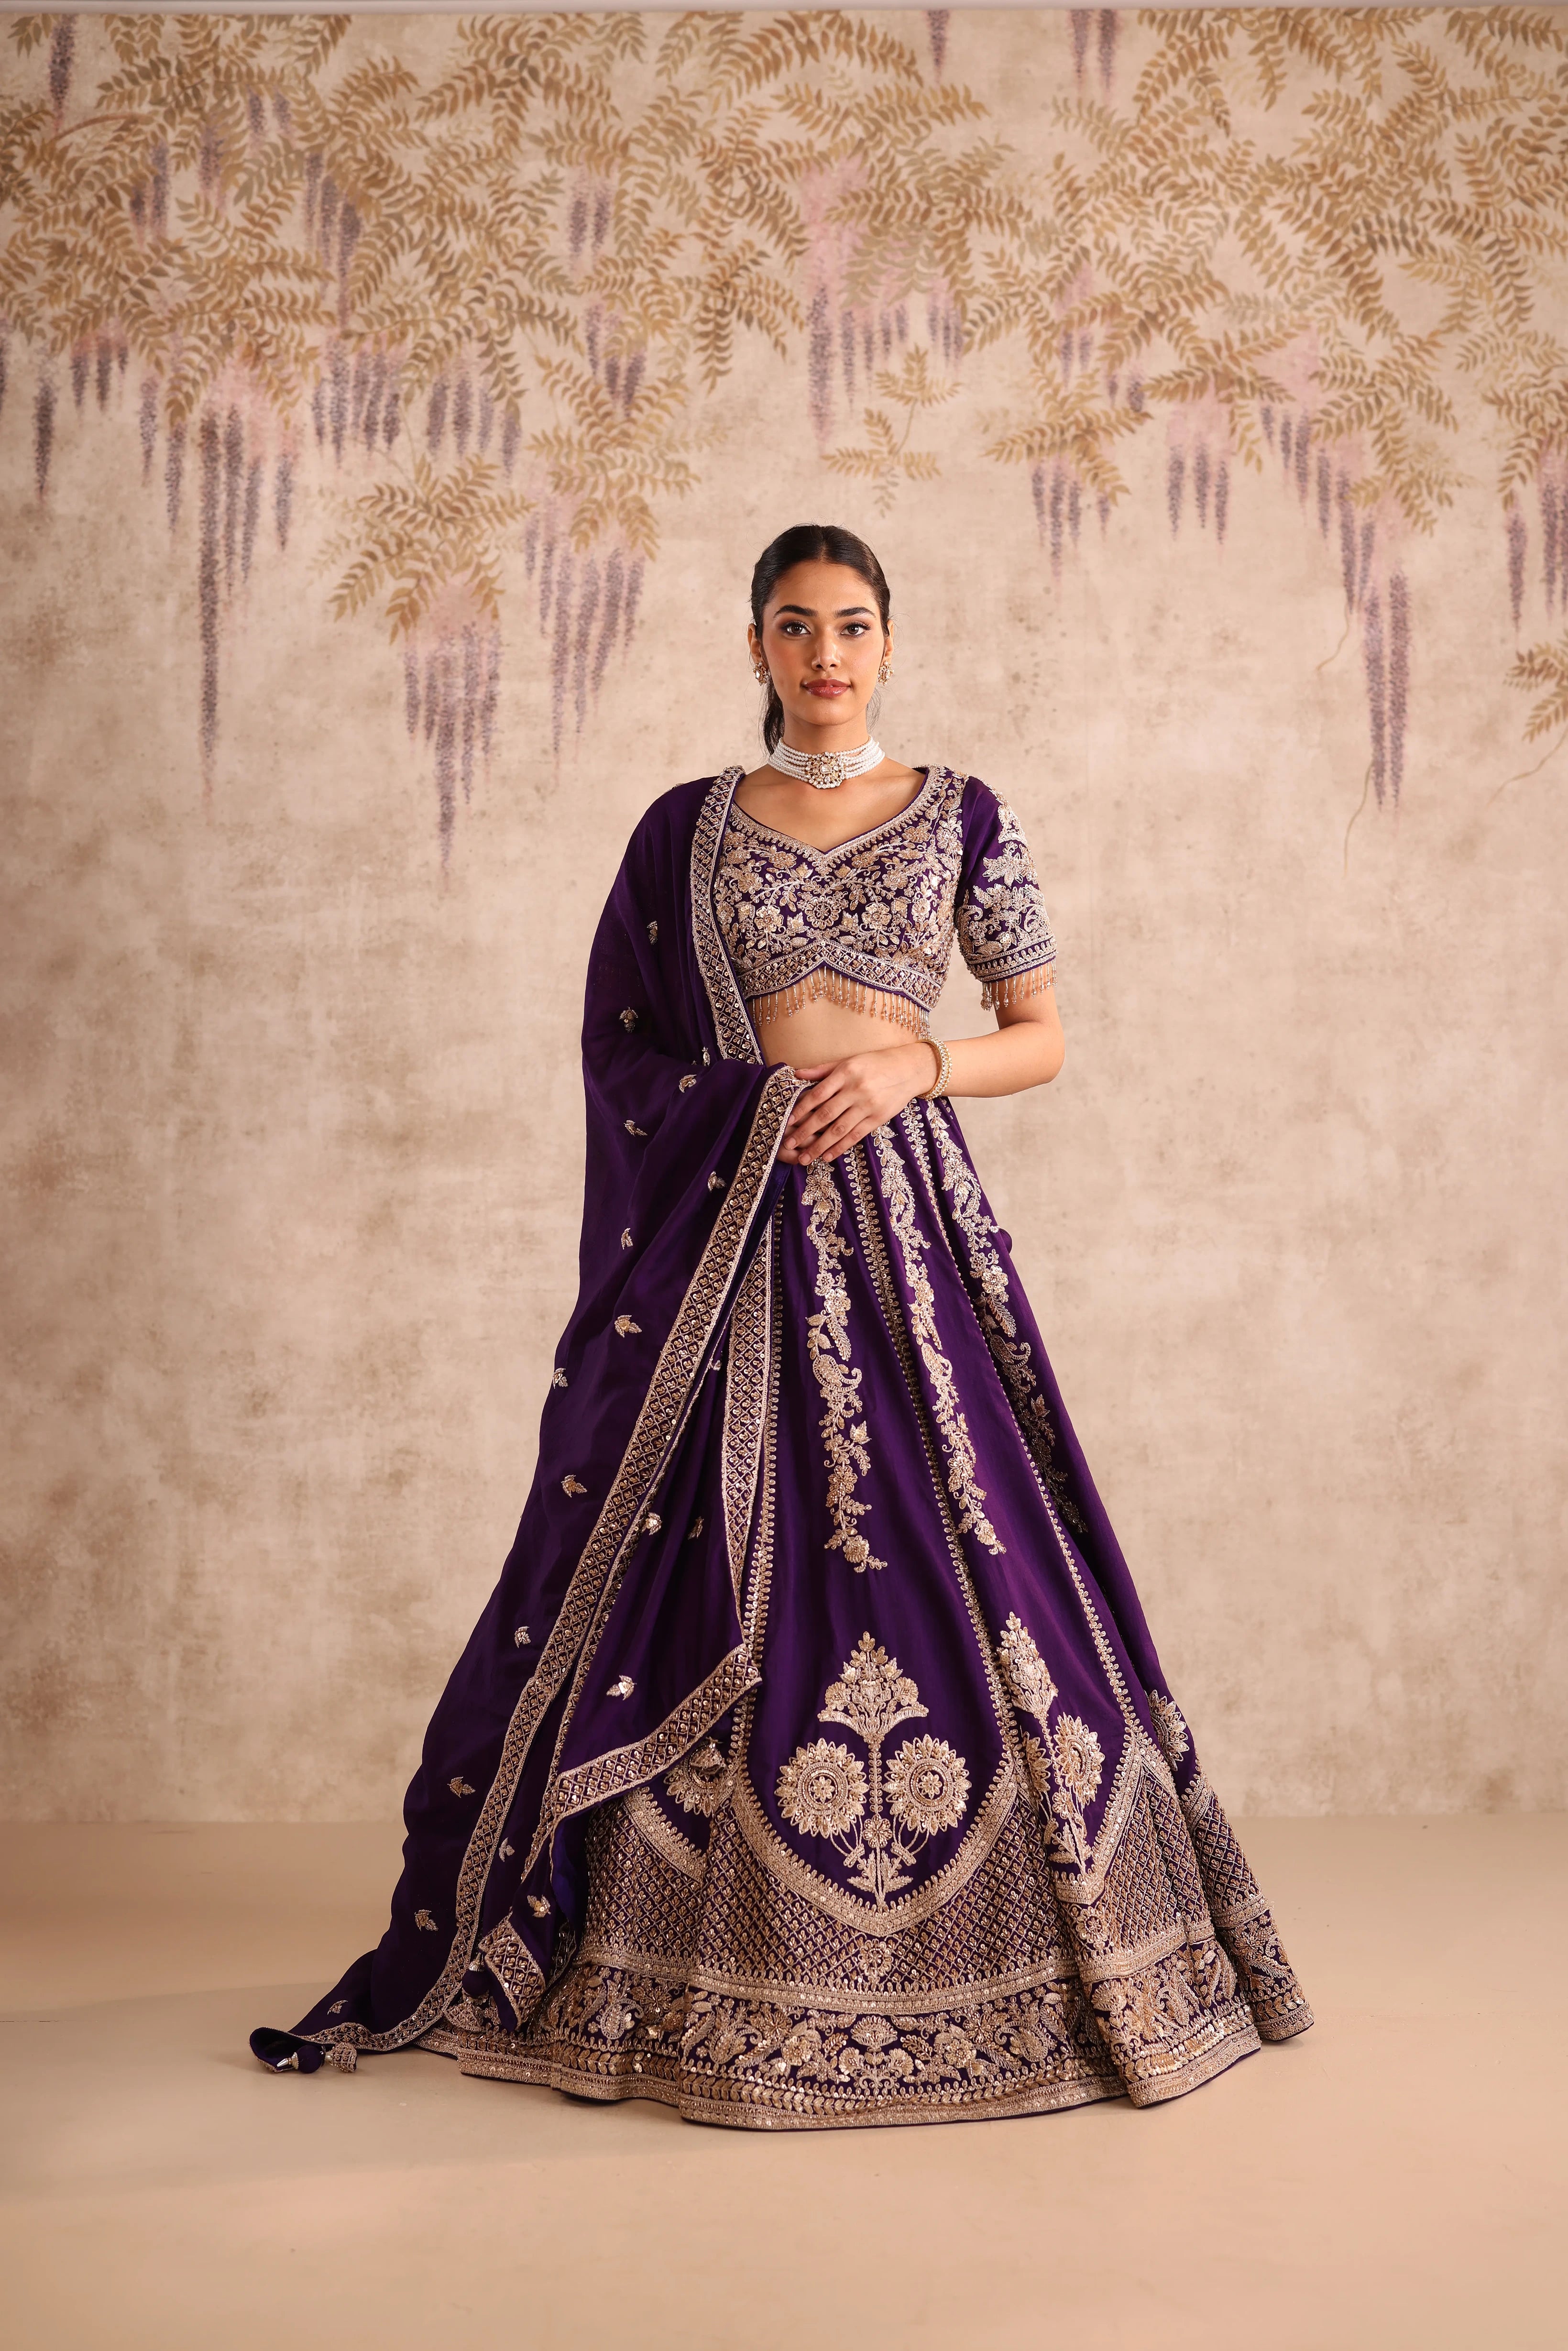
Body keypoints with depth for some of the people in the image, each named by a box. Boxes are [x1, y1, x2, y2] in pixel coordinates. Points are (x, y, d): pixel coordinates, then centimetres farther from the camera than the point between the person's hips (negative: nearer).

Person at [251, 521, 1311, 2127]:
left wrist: (912, 1064, -10)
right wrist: (744, 1114, -5)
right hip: (726, 1224, 1)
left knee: (944, 1557, -3)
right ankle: (711, 1965, 16)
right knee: (715, 1581, 2)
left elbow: (1043, 1036, 6)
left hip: (905, 1211, 0)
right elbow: (620, 1044, 11)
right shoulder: (688, 826, 10)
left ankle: (975, 1958, 14)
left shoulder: (961, 817, 8)